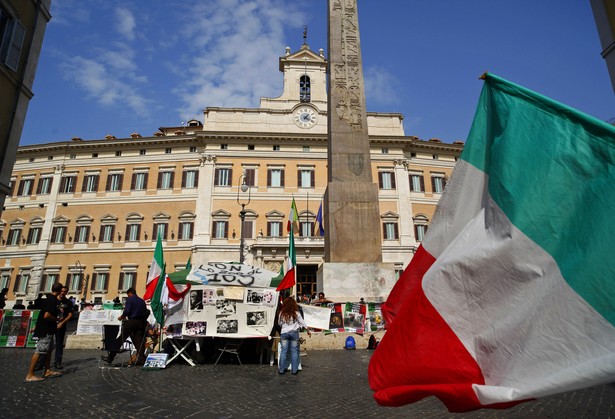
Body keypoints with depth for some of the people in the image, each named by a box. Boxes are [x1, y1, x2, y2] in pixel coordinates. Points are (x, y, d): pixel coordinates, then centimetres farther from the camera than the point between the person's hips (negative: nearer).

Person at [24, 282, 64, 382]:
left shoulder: (49, 298, 10)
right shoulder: (53, 300, -20)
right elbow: (46, 315, -27)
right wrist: (56, 319, -12)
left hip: (48, 330, 10)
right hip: (46, 330, -10)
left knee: (49, 350, 16)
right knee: (39, 351, -5)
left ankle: (47, 371, 23)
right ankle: (30, 375, 0)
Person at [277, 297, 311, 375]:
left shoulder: (282, 313, -4)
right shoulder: (296, 313, -8)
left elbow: (279, 323, 10)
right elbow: (302, 322, 1)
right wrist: (308, 330, 14)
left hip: (284, 333, 1)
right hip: (294, 333, -1)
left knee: (283, 351, 8)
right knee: (294, 351, 6)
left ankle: (281, 369, 14)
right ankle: (294, 370, 10)